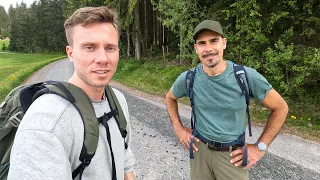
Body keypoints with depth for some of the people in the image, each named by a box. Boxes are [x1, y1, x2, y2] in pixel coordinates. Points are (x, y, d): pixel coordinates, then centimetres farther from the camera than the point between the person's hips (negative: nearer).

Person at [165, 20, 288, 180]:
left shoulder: (247, 76, -18)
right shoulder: (187, 79, -12)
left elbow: (280, 108, -5)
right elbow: (170, 98, 9)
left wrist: (260, 147, -7)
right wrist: (178, 129, 1)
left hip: (233, 155, -2)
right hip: (199, 149, 2)